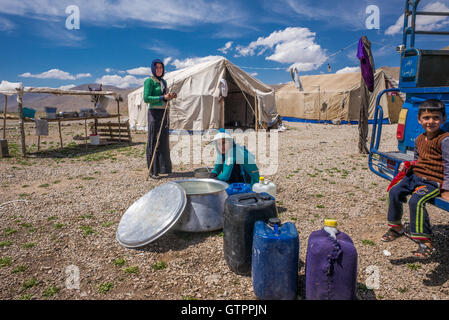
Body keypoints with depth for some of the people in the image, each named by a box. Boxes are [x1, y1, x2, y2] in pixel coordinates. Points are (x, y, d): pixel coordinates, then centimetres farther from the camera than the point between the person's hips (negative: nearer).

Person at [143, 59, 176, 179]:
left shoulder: (164, 81, 17)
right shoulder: (149, 81, -6)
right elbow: (146, 98, -15)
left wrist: (170, 96, 4)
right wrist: (163, 97, -17)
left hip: (164, 113, 8)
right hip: (154, 113, -8)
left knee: (163, 141, 12)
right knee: (153, 142, -5)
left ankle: (162, 167, 23)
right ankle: (152, 171, 1)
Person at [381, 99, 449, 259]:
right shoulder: (419, 139, 11)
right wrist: (409, 166, 8)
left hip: (433, 181, -8)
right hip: (415, 175, 8)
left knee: (416, 200, -27)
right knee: (394, 191, -4)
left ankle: (425, 241, -14)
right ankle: (397, 227, 16)